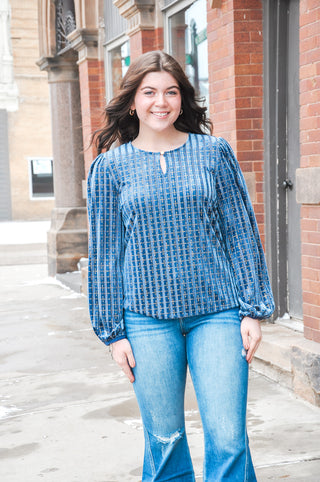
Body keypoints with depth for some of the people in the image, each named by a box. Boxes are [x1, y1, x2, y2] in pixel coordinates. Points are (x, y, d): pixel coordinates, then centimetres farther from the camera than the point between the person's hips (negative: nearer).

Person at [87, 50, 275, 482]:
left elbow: (243, 232, 6)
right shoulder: (110, 166, 5)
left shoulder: (214, 152, 5)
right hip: (148, 319, 0)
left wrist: (254, 309, 1)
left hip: (218, 313, 0)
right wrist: (113, 331, 3)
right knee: (164, 441, 8)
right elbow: (105, 253, 6)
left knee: (228, 441, -2)